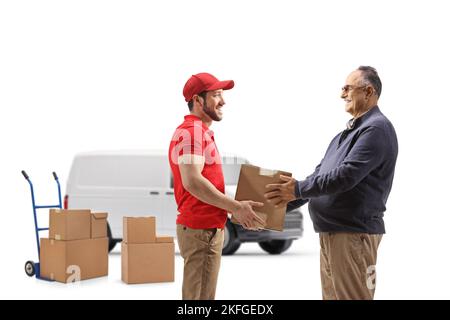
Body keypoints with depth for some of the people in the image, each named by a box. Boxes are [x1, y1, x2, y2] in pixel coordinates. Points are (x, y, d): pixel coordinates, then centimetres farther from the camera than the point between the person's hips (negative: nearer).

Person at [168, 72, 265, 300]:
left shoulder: (201, 132, 19)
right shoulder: (190, 131, -14)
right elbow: (192, 181, -26)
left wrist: (235, 207, 14)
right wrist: (236, 207, -23)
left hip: (208, 227, 10)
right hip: (200, 229, -10)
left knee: (202, 295, 16)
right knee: (199, 296, -6)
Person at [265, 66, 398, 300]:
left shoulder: (376, 128, -12)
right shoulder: (349, 131, 20)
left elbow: (346, 175, -21)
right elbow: (321, 174, 21)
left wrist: (298, 189, -15)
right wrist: (284, 202, 12)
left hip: (353, 233, -10)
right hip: (330, 232, 10)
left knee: (350, 296, -5)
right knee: (331, 295, 14)